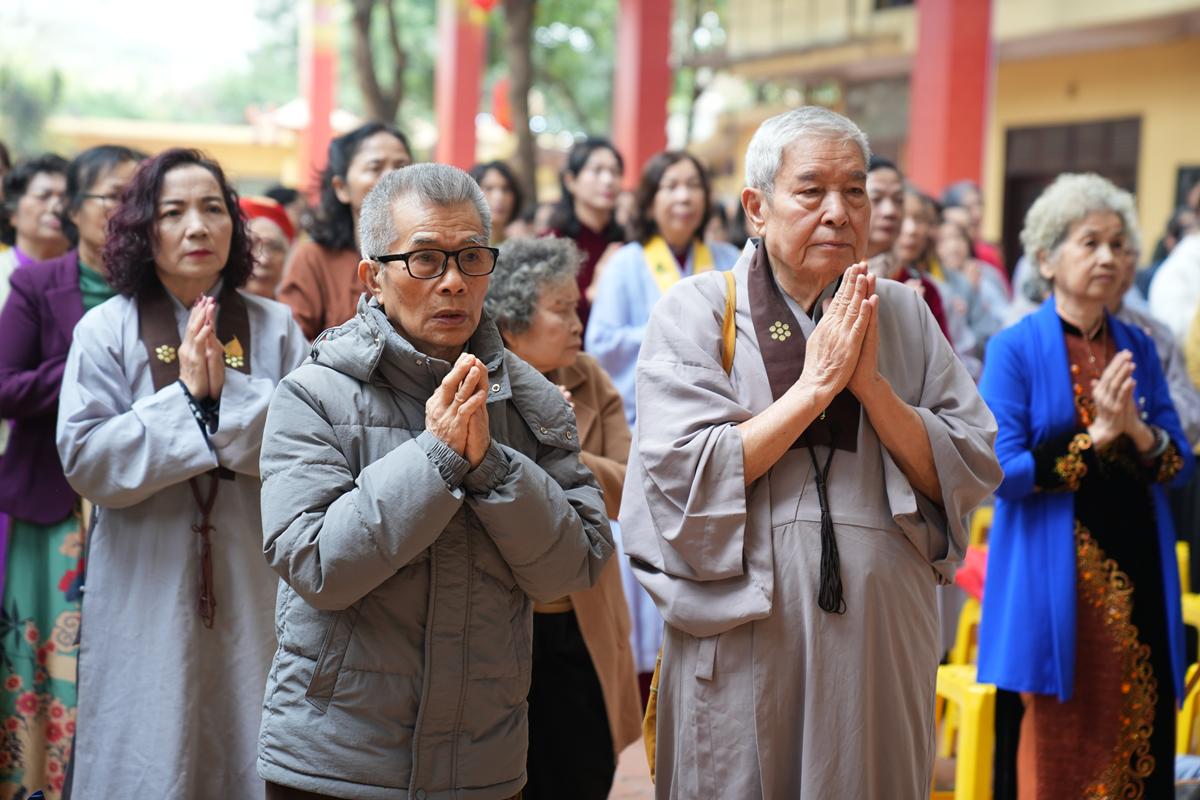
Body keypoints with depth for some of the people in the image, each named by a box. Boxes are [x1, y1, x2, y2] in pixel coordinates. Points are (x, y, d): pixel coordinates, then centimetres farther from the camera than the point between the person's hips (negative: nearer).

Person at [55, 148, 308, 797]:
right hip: (146, 597, -1)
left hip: (252, 594, 1)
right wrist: (187, 397, -16)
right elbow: (85, 461, -10)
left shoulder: (275, 328, 2)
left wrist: (229, 392, -18)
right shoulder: (107, 330, -1)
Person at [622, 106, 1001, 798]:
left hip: (883, 639, 3)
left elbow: (974, 475, -1)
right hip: (744, 644, -3)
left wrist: (871, 383, -13)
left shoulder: (905, 316, 6)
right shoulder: (696, 313, -3)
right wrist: (815, 385, -15)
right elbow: (683, 478, -15)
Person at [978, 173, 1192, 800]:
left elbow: (1180, 462, 8)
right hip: (1053, 577, -4)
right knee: (1054, 746, -1)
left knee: (1137, 736, 4)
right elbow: (1002, 471, -12)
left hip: (1136, 571, 4)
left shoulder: (1137, 347, 10)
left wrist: (1139, 433, -12)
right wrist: (1095, 437, -17)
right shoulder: (1015, 349, -4)